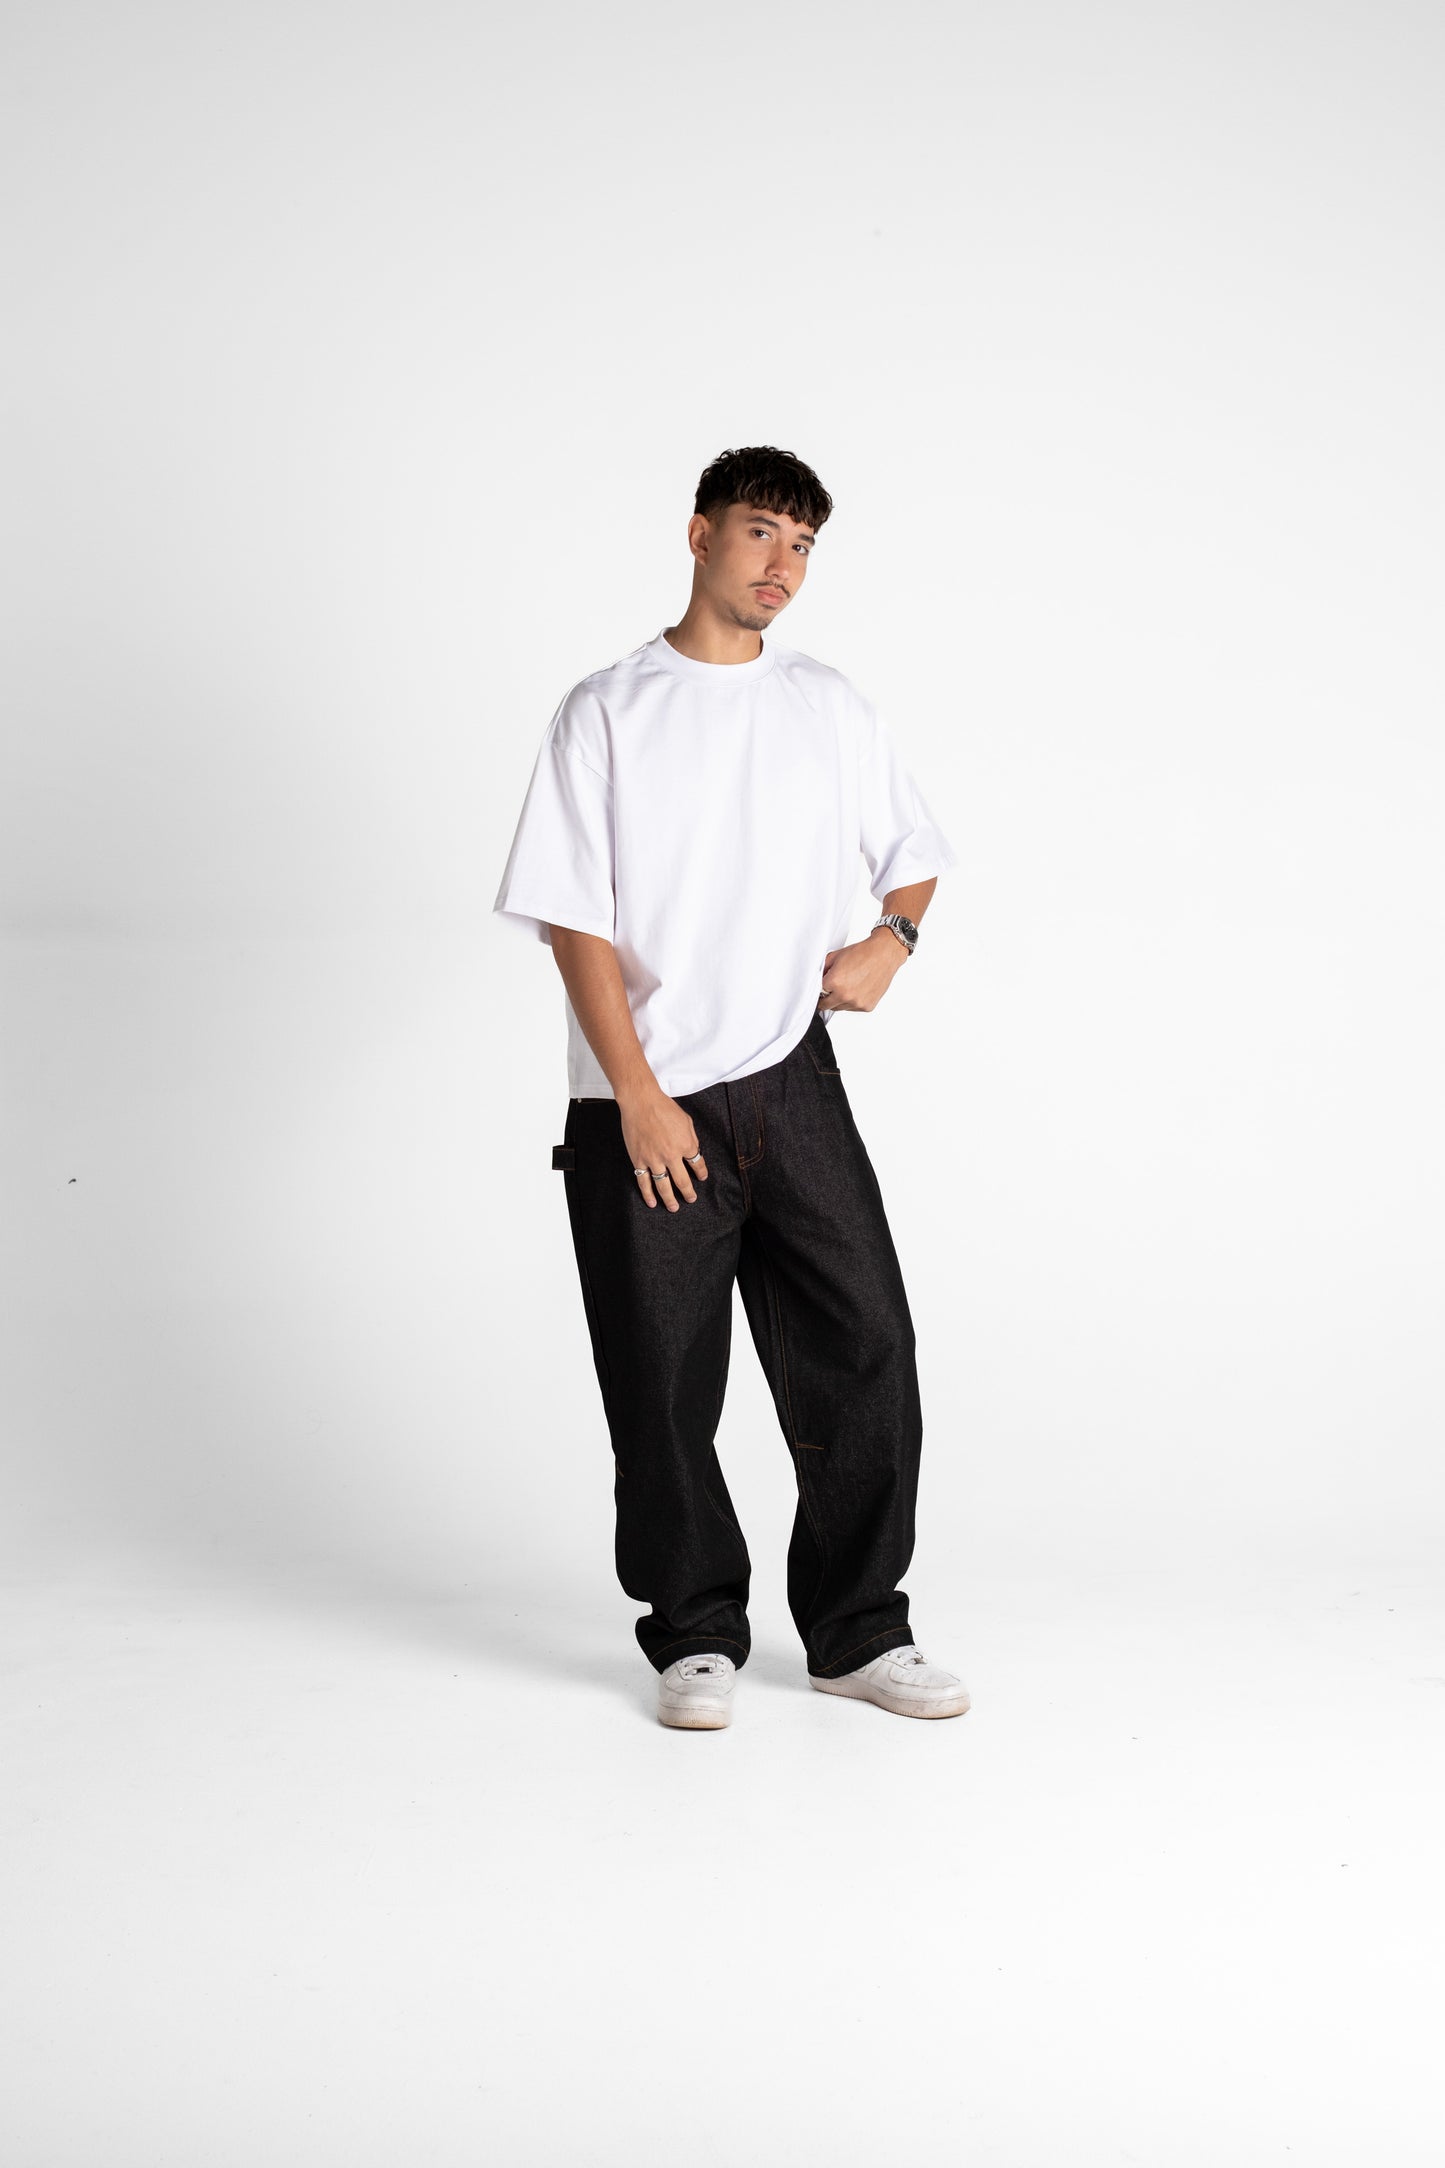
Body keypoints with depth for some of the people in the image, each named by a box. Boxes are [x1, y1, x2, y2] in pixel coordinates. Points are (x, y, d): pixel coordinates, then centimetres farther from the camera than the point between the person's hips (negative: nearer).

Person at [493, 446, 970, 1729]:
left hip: (791, 1083, 3)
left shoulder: (830, 708, 11)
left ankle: (859, 1634, 14)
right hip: (644, 1107, -3)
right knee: (664, 1388, 3)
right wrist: (638, 1098, -12)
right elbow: (574, 916, -5)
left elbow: (915, 850, 24)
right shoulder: (609, 712, -1)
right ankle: (697, 1638, 19)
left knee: (865, 1353, 0)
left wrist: (893, 939, 1)